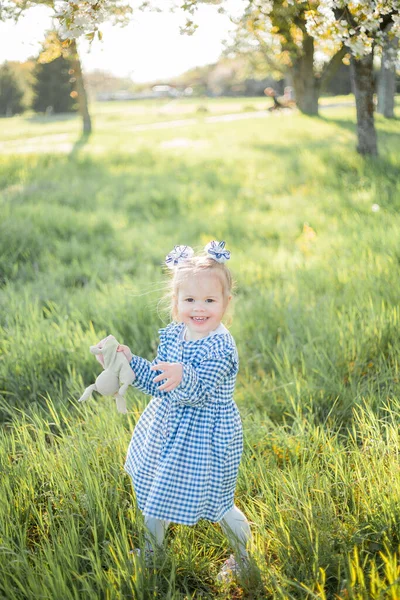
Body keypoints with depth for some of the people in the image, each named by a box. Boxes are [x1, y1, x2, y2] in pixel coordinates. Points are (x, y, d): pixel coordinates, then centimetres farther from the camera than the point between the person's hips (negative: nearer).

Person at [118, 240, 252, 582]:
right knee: (155, 490, 23)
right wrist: (132, 362, -10)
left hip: (206, 435, -7)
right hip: (167, 426, 7)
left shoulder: (220, 348, -25)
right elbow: (159, 386, 1)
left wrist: (183, 377, -54)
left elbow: (200, 394, -35)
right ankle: (152, 550, 49)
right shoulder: (173, 335, -3)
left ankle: (242, 554, 36)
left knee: (214, 502, 6)